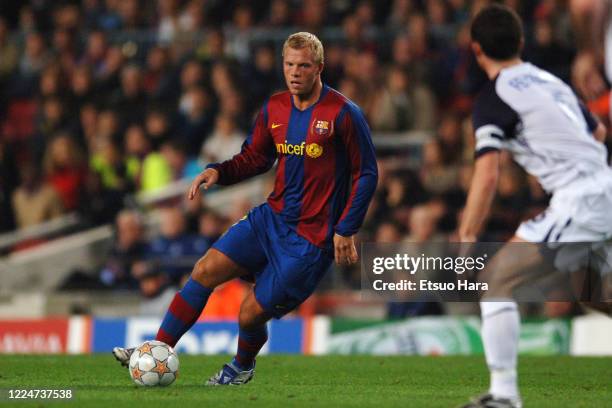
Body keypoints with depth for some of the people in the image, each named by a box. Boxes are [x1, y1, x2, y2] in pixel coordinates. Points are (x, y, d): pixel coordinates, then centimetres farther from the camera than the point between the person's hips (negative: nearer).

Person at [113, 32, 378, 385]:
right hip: (272, 217, 6)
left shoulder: (343, 114, -13)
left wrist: (346, 230, -11)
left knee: (251, 313, -5)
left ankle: (243, 367, 28)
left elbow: (367, 174, -7)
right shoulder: (274, 109, 6)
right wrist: (218, 172, -2)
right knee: (206, 270, -8)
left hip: (312, 237, -6)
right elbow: (255, 158, 19)